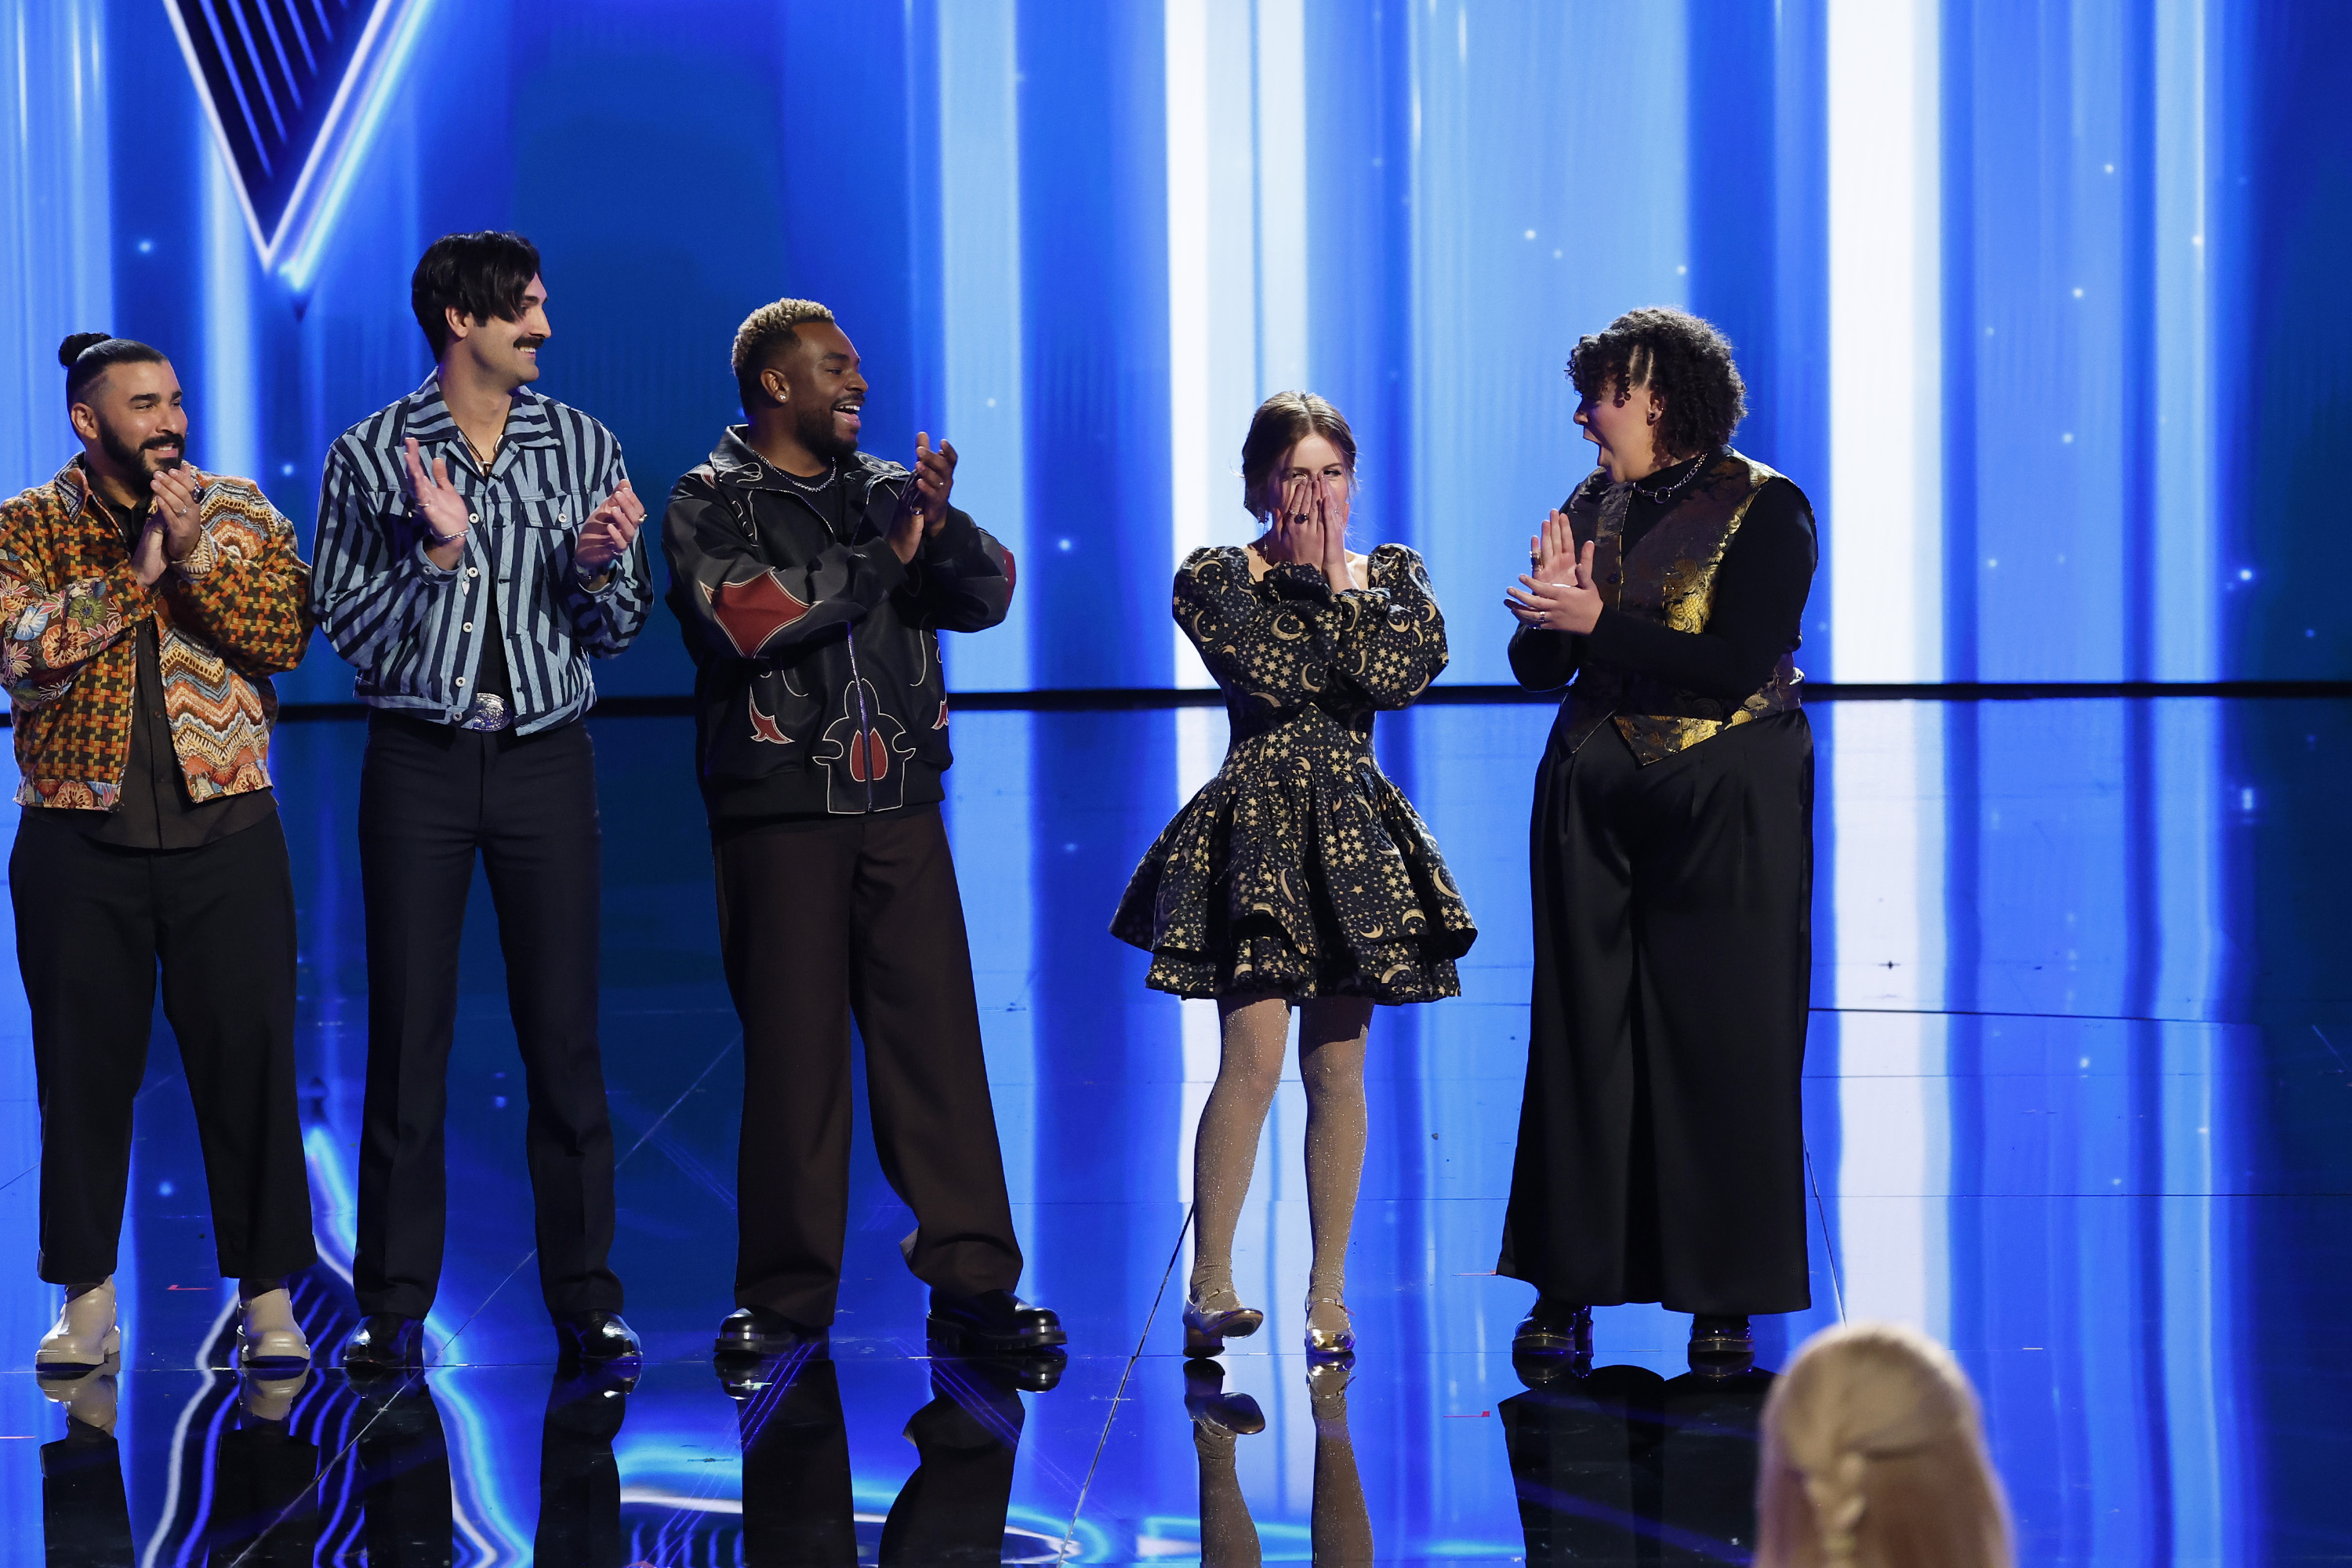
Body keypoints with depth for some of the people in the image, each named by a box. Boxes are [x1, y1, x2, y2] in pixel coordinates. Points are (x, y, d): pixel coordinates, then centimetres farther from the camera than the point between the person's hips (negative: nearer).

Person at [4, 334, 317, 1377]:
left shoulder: (240, 513, 6)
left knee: (250, 1061, 1)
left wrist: (194, 552, -18)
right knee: (84, 1068, 6)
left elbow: (284, 634, -8)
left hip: (225, 832, 0)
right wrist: (133, 574, -17)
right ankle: (87, 1300, 18)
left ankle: (268, 1295, 12)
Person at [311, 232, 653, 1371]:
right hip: (419, 763, -2)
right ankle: (394, 1306, 9)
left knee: (564, 1034, 2)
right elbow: (346, 627, -3)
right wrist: (439, 554, -17)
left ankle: (585, 1297, 10)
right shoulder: (371, 455, -1)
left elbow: (616, 632, 8)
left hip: (545, 756, 2)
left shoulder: (584, 446, 6)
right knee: (408, 1034, 1)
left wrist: (601, 565, -13)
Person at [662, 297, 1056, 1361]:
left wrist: (941, 522, -14)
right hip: (779, 811, -3)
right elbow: (744, 614, -16)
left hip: (899, 805, 4)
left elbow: (987, 596, 5)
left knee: (936, 1033, -1)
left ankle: (971, 1282, 3)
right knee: (793, 1050, 0)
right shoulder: (711, 502, 3)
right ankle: (786, 1296, 10)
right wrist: (881, 560, -10)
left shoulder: (887, 489, 16)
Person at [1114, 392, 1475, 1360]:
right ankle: (1209, 1288, -5)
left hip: (1355, 836, 4)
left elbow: (1398, 674, -10)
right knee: (1254, 1061, -13)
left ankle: (1328, 1293, 13)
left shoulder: (1391, 576, 10)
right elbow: (1273, 675, -17)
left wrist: (1332, 576, -7)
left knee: (1337, 1071, 6)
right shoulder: (1214, 579, 0)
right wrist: (1304, 571, -8)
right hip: (1256, 829, -4)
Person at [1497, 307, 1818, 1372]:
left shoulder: (1767, 511, -7)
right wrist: (1548, 613, -14)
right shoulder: (1592, 506, 8)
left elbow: (1735, 665, -18)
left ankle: (1727, 1300, 8)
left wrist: (1600, 620, -19)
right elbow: (1537, 670, 7)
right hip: (1595, 802, 5)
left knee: (1723, 1044, -1)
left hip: (1727, 811, -5)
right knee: (1584, 1037, 4)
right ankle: (1569, 1286, 11)